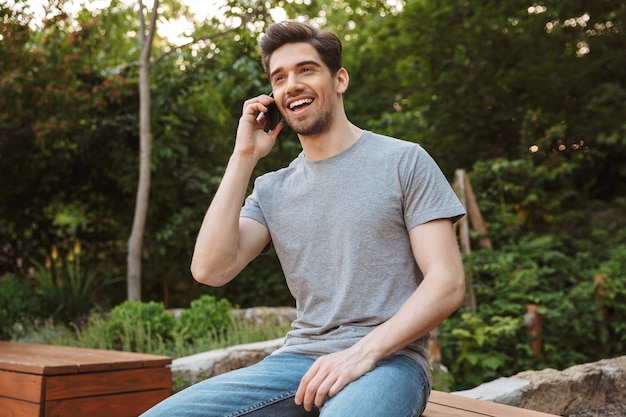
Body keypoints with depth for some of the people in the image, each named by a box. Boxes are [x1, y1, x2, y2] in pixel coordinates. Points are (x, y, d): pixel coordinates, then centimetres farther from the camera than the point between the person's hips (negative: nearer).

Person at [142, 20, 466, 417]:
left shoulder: (403, 161, 1)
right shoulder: (272, 189, 13)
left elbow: (447, 283, -5)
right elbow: (210, 269, -2)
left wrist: (363, 353, -18)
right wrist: (244, 157, 1)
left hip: (387, 359, -4)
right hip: (298, 358, 4)